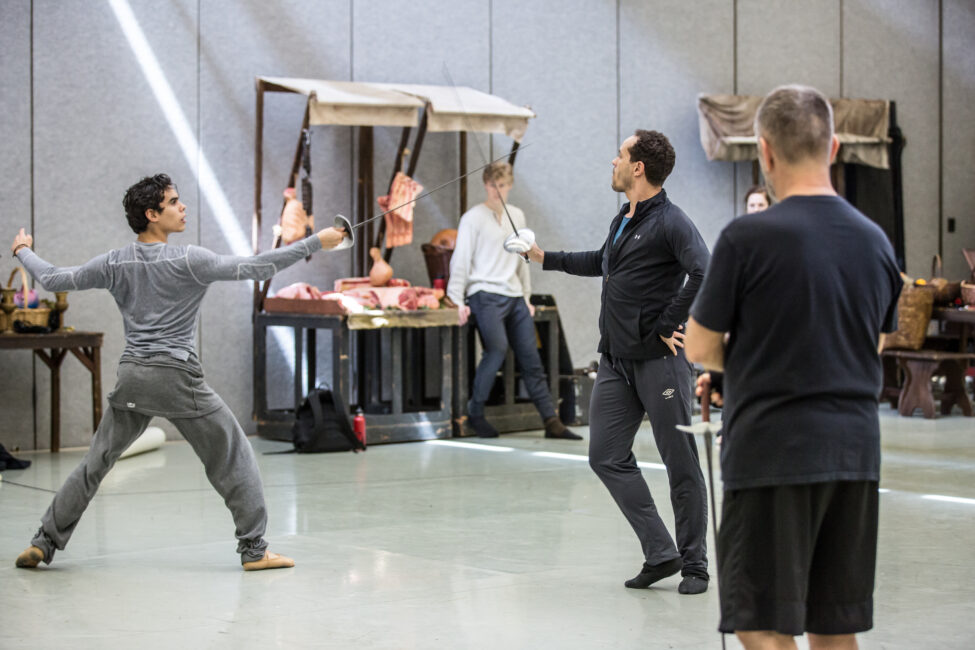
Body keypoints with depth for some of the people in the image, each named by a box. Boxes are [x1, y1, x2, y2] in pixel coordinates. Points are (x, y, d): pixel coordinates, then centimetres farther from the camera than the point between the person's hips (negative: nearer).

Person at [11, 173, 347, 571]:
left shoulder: (115, 264, 5)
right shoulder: (188, 261, -10)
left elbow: (52, 280, 14)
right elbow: (255, 268, -13)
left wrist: (23, 251, 34)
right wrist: (315, 242, -9)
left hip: (131, 377, 5)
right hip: (176, 378, -5)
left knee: (95, 464, 14)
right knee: (234, 458, 5)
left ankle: (43, 544, 15)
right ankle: (254, 549, 2)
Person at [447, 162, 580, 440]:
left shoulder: (517, 216, 17)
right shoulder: (473, 218, -1)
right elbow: (460, 260, -3)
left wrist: (526, 297, 20)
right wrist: (458, 300, -9)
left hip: (514, 297, 6)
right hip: (485, 294, -6)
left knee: (531, 359, 2)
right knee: (497, 348, -25)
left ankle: (551, 422, 2)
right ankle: (475, 412, -10)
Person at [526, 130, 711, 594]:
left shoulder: (669, 222, -13)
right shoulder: (623, 221, 14)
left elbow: (703, 273, -27)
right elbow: (602, 262, 34)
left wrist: (668, 324, -21)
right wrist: (545, 258, 37)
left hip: (659, 360, -9)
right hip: (616, 361, 9)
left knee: (681, 465, 0)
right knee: (608, 457, 5)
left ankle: (693, 564, 10)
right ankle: (660, 553, 9)